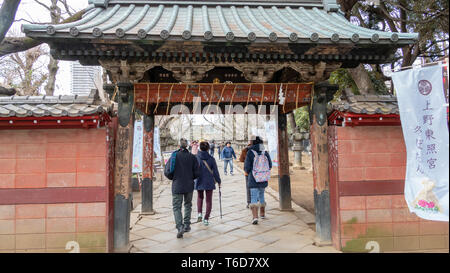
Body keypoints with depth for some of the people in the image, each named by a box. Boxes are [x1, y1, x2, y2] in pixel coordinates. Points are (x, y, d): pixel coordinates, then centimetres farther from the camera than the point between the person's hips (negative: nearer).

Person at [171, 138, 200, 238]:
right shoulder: (192, 157, -4)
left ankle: (180, 227, -12)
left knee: (176, 207, 4)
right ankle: (186, 225, 25)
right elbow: (197, 173, -4)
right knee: (188, 205, 20)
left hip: (177, 186, -1)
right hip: (189, 186, 2)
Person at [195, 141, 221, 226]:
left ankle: (199, 213, 8)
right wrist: (219, 181, 9)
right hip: (209, 182, -1)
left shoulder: (196, 157, -8)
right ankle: (206, 219, 8)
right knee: (209, 200, 9)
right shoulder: (211, 158, -8)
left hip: (199, 182, 1)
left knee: (200, 197, 24)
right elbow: (215, 171, -4)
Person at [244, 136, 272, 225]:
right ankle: (262, 214, 36)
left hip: (253, 179, -4)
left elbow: (246, 167, -12)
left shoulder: (250, 153, -13)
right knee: (261, 196, 23)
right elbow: (270, 166, 5)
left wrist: (247, 172, 10)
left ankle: (255, 217, -16)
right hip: (263, 180, 4)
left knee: (254, 198, -3)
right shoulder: (265, 153, -3)